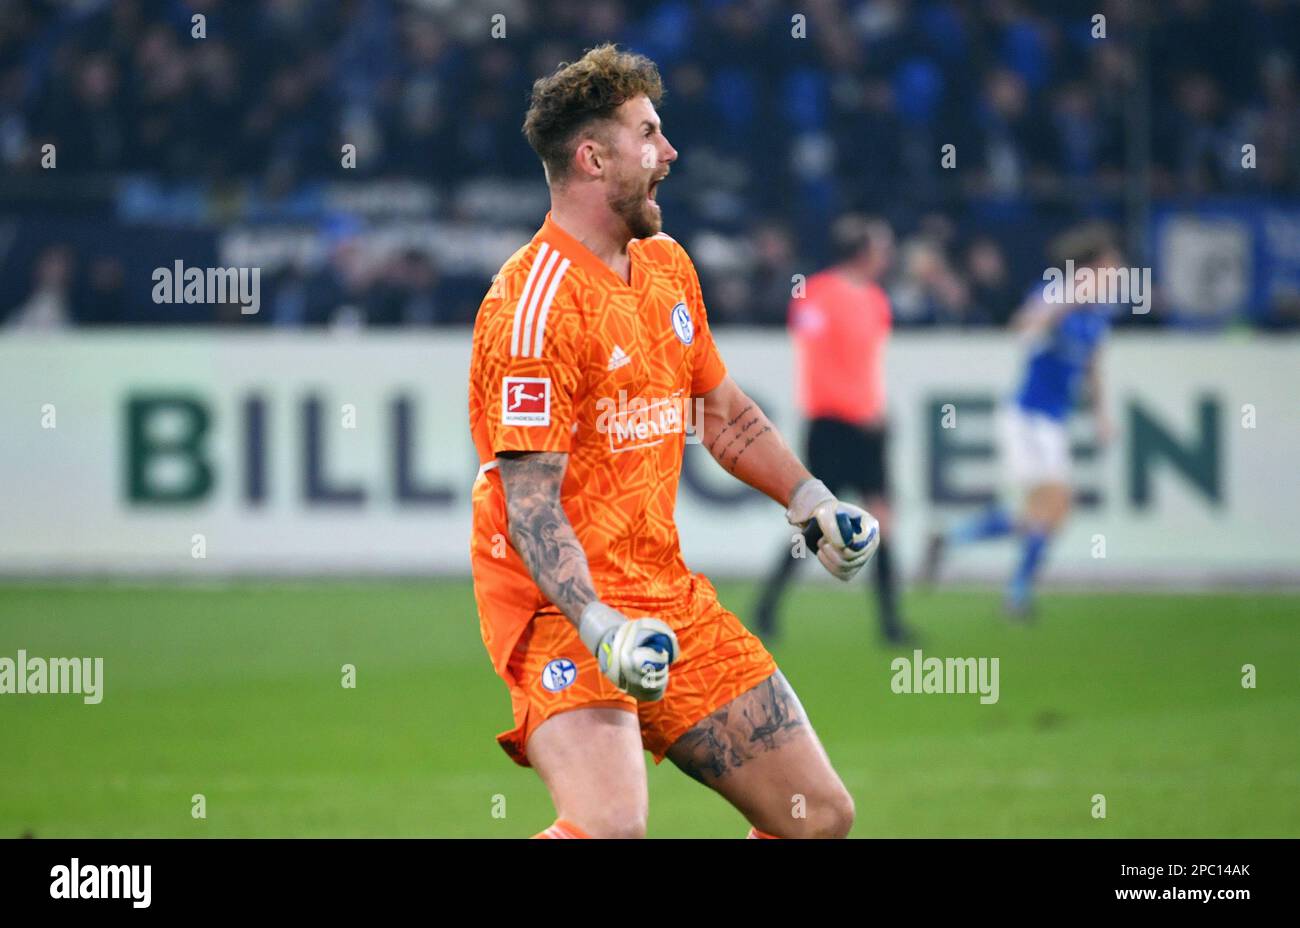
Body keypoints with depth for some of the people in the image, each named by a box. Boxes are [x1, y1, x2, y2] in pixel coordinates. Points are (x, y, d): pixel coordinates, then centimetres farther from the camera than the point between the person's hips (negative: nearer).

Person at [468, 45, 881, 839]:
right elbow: (530, 504, -19)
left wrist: (813, 502, 13)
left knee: (823, 815, 7)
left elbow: (722, 413, 27)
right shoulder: (537, 302, -16)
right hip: (563, 607, -9)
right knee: (611, 826, -30)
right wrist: (596, 626, -31)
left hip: (669, 593, 9)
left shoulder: (667, 266, 12)